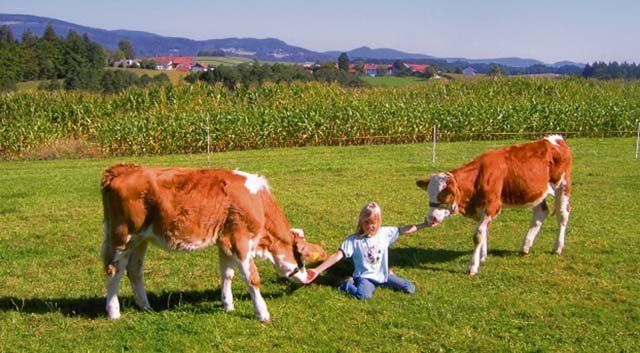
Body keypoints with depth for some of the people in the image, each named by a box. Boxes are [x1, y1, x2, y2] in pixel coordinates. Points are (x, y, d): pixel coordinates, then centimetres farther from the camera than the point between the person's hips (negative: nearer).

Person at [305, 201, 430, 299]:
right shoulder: (354, 239, -16)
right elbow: (338, 255, -23)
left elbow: (404, 230, 3)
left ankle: (383, 282, 24)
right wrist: (317, 270, -32)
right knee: (364, 295, -37)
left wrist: (424, 224, 1)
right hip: (364, 276, -5)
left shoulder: (384, 233, -4)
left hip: (382, 274, 5)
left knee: (410, 288, 0)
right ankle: (348, 284, -2)